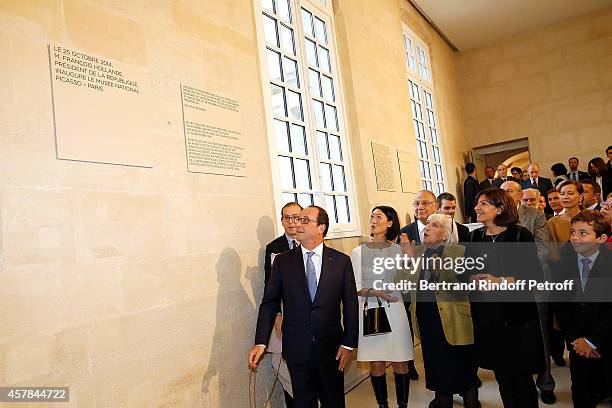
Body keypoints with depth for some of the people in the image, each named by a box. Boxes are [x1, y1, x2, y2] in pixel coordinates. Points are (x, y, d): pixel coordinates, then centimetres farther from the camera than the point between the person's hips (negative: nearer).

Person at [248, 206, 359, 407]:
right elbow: (269, 303, -2)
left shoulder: (341, 261, -3)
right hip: (297, 348, 0)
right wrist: (260, 343, -7)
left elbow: (350, 305, -1)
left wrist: (348, 344, -4)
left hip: (331, 347, 0)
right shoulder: (282, 261, -2)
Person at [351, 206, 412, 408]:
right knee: (376, 364, 7)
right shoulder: (359, 252, -1)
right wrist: (376, 293, -18)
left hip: (394, 310, 1)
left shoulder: (398, 250, 4)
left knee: (400, 363, 6)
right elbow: (356, 287, -2)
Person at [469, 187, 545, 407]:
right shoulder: (475, 236, 6)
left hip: (517, 312, -4)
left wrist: (501, 281, -18)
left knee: (521, 371, 4)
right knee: (501, 371, 13)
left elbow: (533, 273, -10)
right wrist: (473, 279, -7)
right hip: (486, 314, 4)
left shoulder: (520, 234, -7)